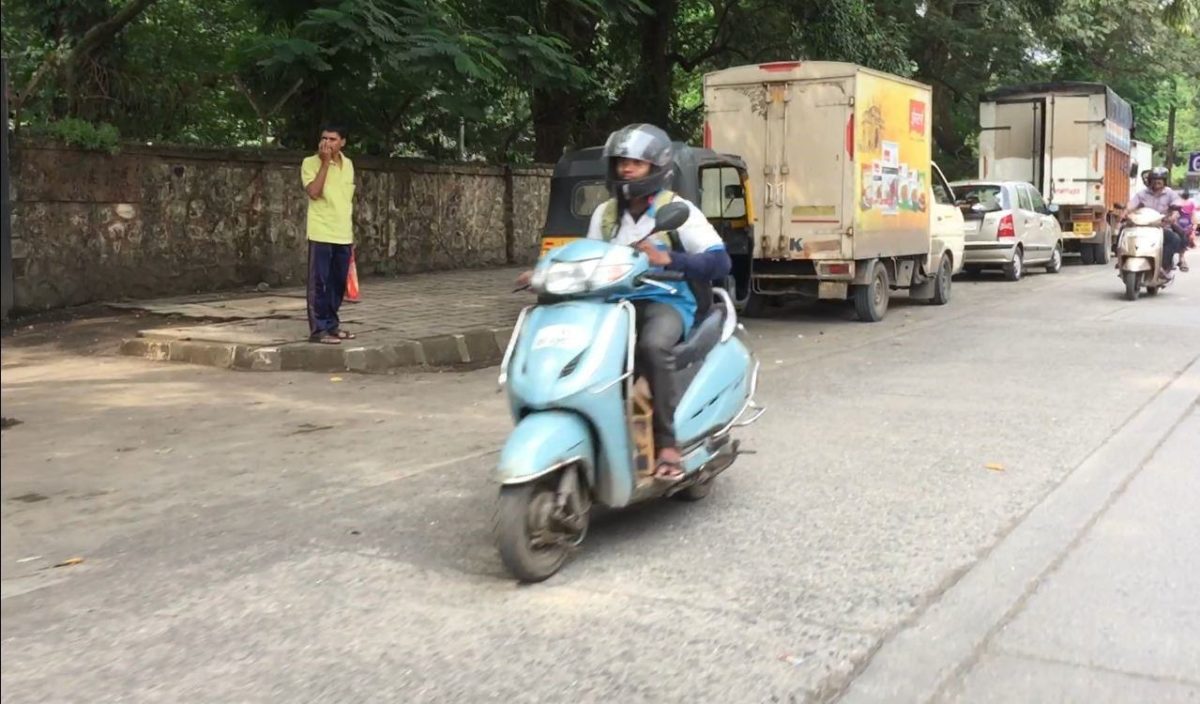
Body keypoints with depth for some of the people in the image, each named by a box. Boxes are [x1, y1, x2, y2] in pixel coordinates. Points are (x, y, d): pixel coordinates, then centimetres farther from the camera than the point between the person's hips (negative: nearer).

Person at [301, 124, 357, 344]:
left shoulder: (348, 164, 11)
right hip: (321, 233, -6)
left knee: (338, 282, 11)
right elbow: (314, 193, -20)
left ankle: (332, 324, 21)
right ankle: (318, 329, -1)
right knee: (319, 282, -4)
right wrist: (325, 162, -19)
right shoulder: (310, 163, -6)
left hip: (344, 234, 6)